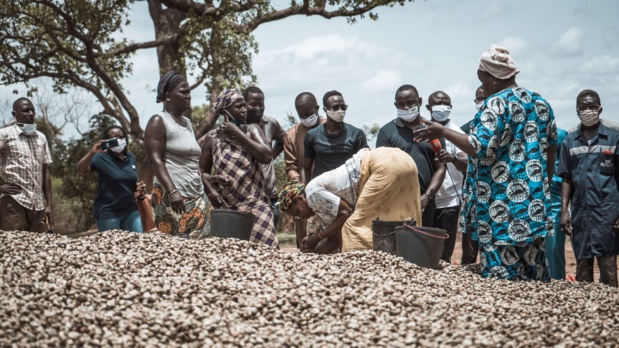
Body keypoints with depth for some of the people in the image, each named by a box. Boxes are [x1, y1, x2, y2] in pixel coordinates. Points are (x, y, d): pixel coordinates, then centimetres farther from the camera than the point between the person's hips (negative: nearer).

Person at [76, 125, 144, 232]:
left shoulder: (131, 157, 8)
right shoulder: (101, 158, -10)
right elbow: (80, 170, -22)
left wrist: (138, 186, -1)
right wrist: (92, 153, -35)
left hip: (130, 209, 5)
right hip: (108, 212, -5)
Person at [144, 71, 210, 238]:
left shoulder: (187, 122, 19)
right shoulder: (158, 121, -4)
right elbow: (156, 160, -14)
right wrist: (172, 191, -25)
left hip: (195, 197, 8)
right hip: (171, 197, -8)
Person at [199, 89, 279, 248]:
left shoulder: (251, 130, 5)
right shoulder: (212, 138, 5)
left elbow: (266, 156, -11)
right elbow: (202, 172, 9)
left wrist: (238, 134, -9)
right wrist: (210, 190, -10)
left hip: (255, 206, 0)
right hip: (225, 208, 1)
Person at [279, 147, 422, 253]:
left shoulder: (313, 192, -4)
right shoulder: (322, 205, 22)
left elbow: (346, 213, -8)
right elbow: (334, 241, 23)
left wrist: (317, 237, 0)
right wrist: (310, 252, 17)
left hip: (386, 165, -10)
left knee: (356, 223, -7)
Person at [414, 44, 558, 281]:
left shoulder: (496, 104, -11)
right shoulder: (540, 103, 13)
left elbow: (480, 148, -20)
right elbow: (550, 149, 19)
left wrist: (442, 132, -10)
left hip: (502, 208, -8)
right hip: (534, 204, 8)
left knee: (501, 277, -4)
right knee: (534, 275, 11)